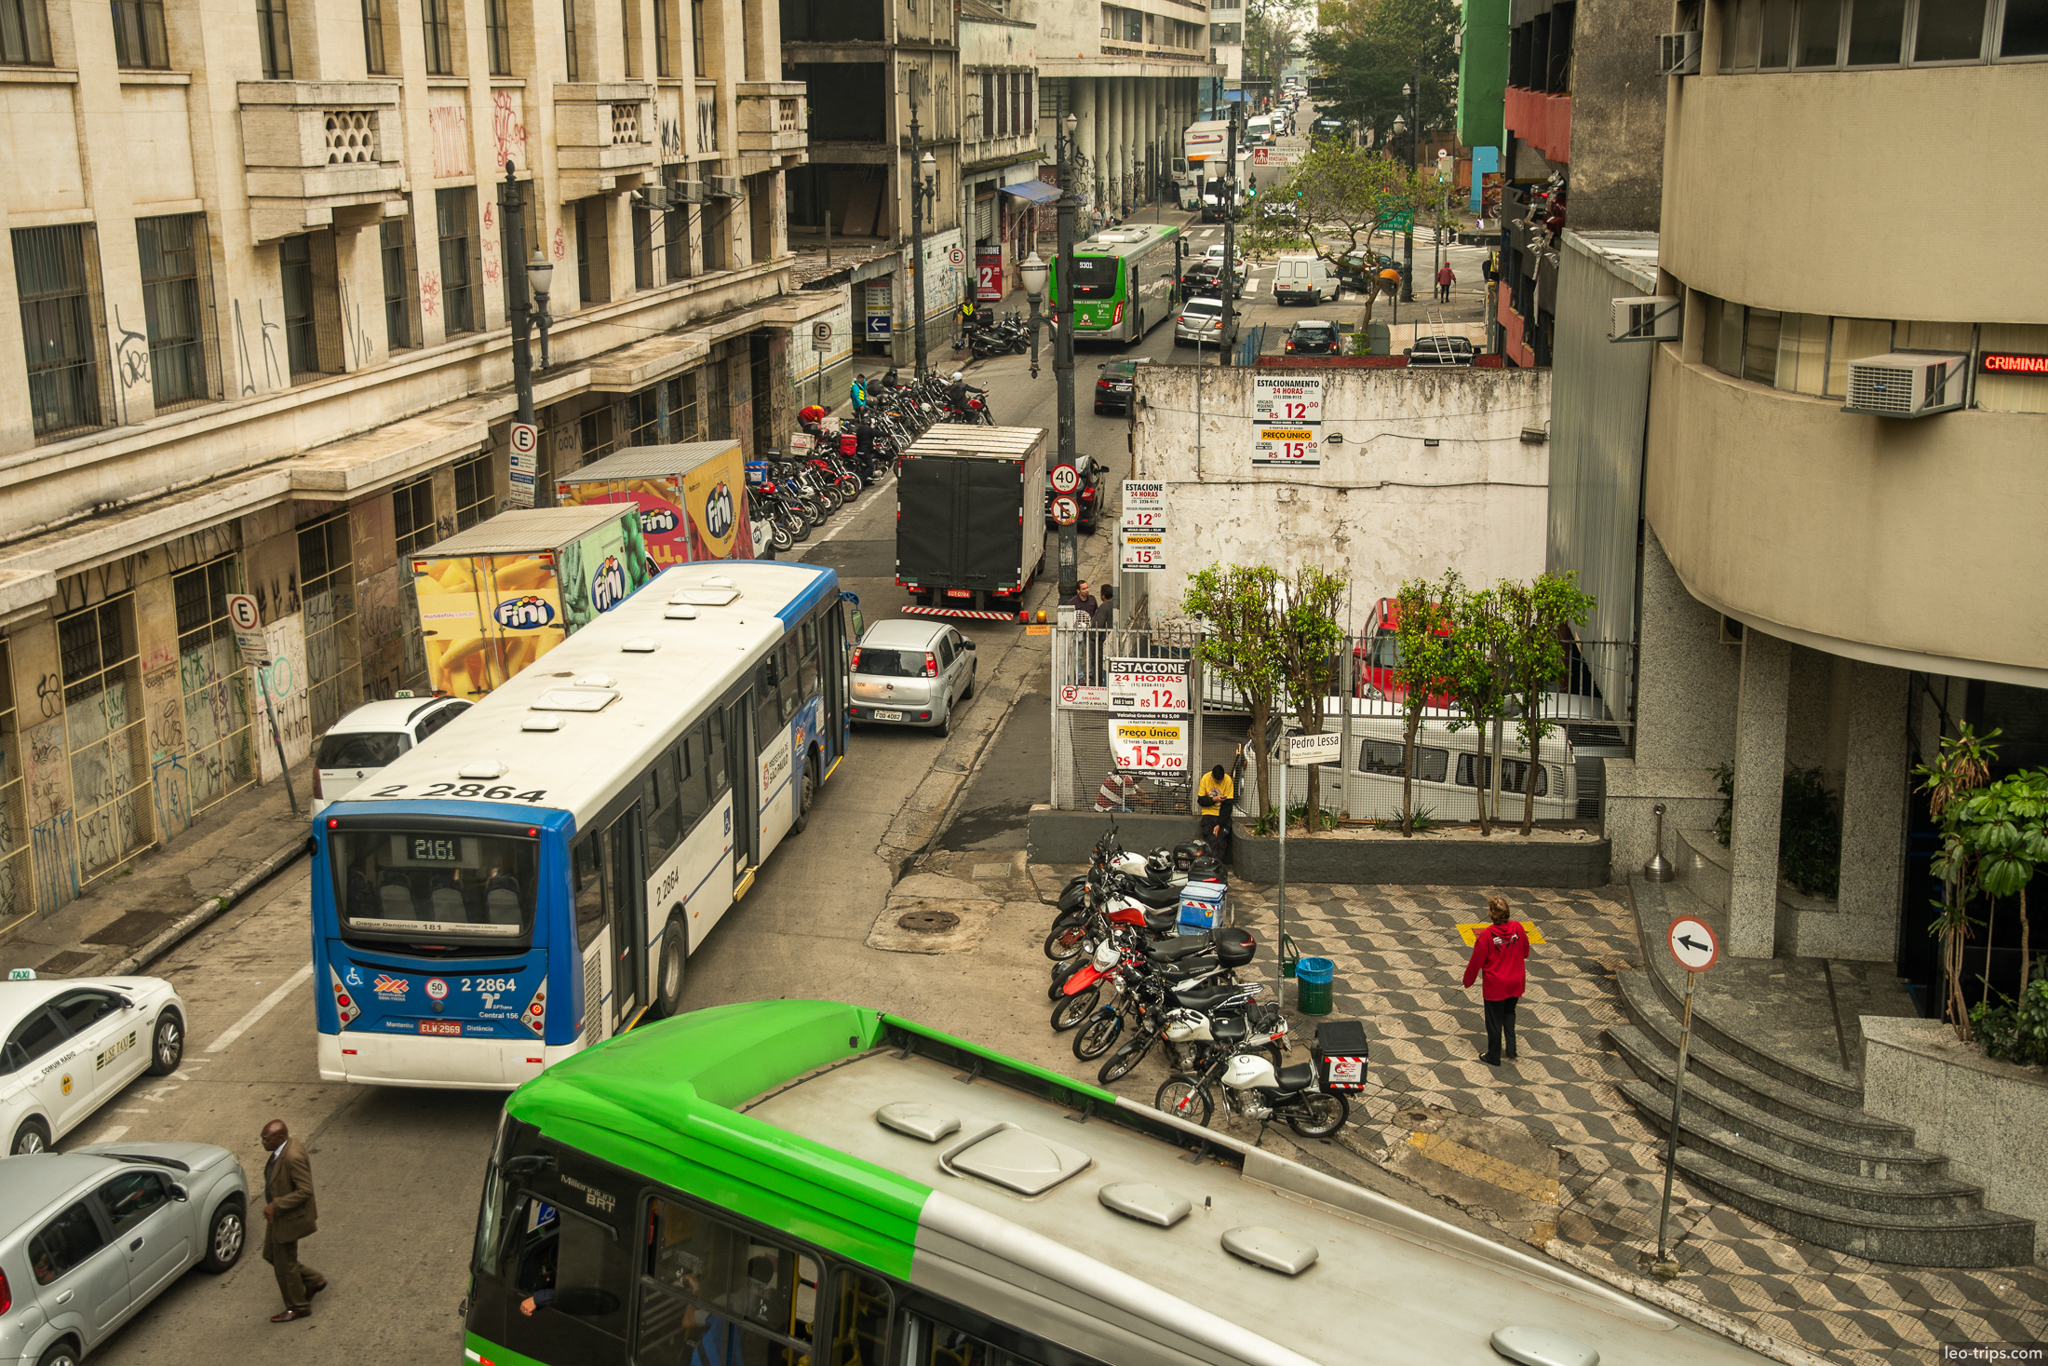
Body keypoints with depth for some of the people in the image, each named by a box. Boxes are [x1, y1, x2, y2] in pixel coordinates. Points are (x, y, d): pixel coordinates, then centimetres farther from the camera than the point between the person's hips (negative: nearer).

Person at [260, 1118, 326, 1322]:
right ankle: (314, 1281, 35)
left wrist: (276, 1205, -28)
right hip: (278, 1215, 10)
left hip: (290, 1218, -10)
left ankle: (298, 1307, 26)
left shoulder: (293, 1157, -32)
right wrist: (274, 1205, 12)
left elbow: (305, 1191, -30)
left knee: (285, 1263, 6)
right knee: (271, 1255, 22)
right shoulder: (282, 1148, -1)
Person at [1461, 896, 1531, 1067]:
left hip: (1495, 986, -4)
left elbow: (1476, 962, -14)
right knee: (1509, 1014, 28)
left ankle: (1493, 1057, 28)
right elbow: (1525, 950, 4)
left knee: (1494, 1020, 13)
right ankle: (1511, 1050, 27)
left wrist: (1467, 980, 2)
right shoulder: (1517, 928, -14)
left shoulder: (1486, 935, -25)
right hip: (1516, 982, 4)